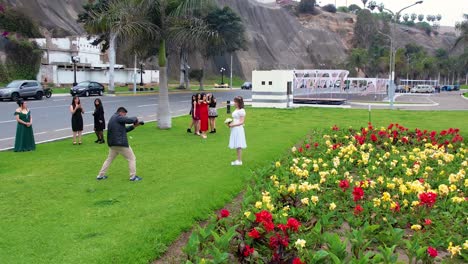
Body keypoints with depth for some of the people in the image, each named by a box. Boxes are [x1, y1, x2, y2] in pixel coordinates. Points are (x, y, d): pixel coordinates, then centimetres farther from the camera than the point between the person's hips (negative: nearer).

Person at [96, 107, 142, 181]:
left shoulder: (112, 118, 19)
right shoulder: (118, 117, -12)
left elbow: (124, 129, 19)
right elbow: (130, 120, -21)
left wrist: (134, 126, 11)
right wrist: (136, 119, 0)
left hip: (112, 144, 9)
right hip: (121, 143, -9)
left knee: (109, 159, 21)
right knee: (132, 158, 2)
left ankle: (101, 175, 21)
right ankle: (133, 176, 2)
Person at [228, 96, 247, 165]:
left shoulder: (241, 111, -14)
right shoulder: (236, 110, 13)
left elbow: (242, 122, -17)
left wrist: (233, 125, -22)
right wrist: (230, 123, 5)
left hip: (238, 129, -9)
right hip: (234, 129, 9)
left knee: (238, 145, -3)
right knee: (236, 145, 13)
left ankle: (239, 161, 4)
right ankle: (238, 160, 21)